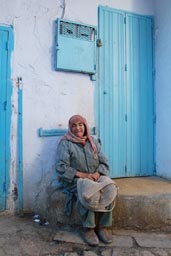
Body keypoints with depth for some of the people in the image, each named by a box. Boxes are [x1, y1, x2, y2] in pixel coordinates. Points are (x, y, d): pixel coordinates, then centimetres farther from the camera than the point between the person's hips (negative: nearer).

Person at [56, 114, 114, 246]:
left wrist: (97, 173, -15)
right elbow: (61, 167, -10)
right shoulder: (65, 143, -1)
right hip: (75, 180, -3)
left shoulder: (94, 141, 12)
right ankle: (88, 228, -13)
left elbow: (104, 162, 7)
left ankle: (103, 226, -8)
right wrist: (83, 175, -19)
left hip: (95, 177, 4)